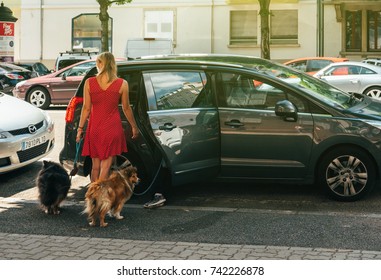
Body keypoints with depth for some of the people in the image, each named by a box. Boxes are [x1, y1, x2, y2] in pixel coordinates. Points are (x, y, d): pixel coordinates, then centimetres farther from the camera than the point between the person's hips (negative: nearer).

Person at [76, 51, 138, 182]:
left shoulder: (89, 83, -4)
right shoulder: (122, 84, -6)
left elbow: (86, 108, -1)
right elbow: (126, 109, 3)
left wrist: (80, 128, 9)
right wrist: (134, 126, 17)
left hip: (94, 128, 2)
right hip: (112, 128, -2)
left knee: (95, 166, 13)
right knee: (105, 167, 0)